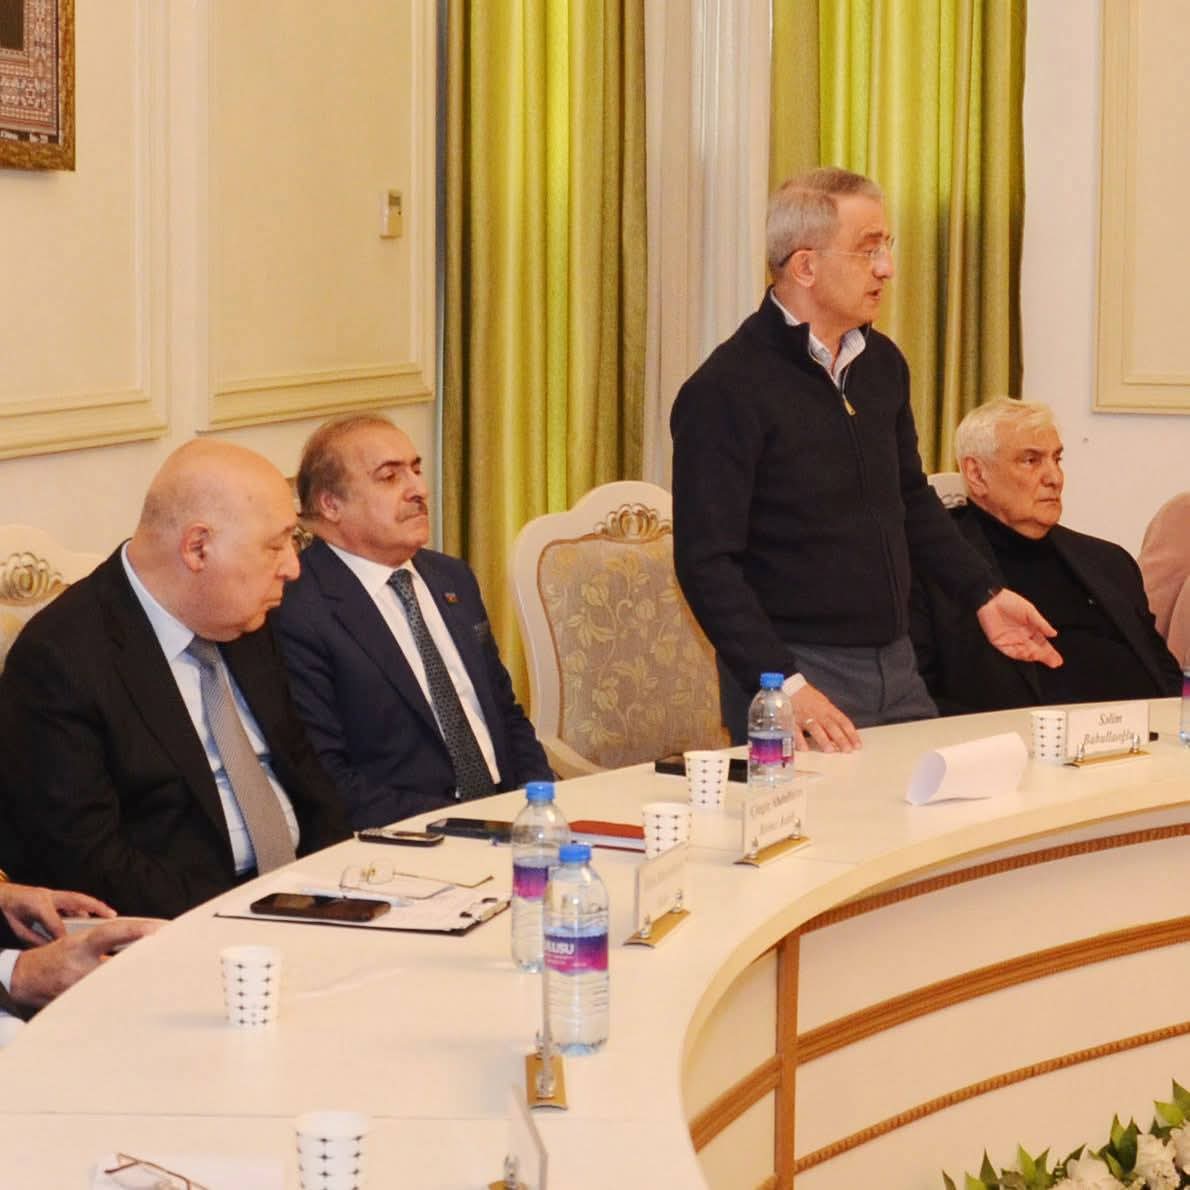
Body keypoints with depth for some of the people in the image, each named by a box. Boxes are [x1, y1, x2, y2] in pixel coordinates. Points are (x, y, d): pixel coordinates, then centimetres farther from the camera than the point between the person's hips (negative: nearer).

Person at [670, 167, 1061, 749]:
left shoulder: (883, 363, 9)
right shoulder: (727, 390, -15)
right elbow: (707, 563, -18)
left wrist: (983, 594, 14)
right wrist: (785, 686, -26)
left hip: (895, 664, 7)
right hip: (796, 670, -7)